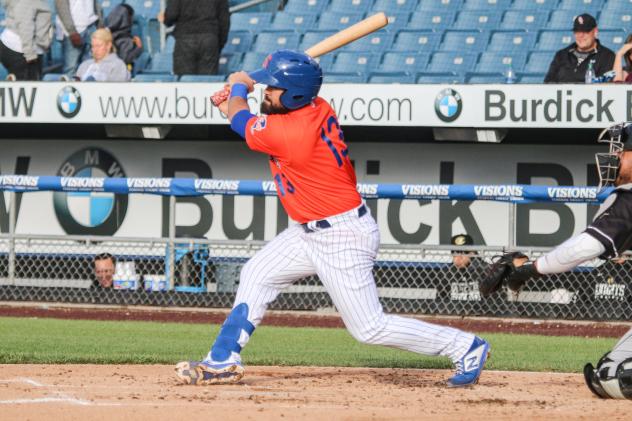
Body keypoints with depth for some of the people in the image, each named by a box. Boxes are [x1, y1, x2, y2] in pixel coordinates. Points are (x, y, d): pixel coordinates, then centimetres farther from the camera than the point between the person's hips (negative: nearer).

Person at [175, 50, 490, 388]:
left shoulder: (292, 133, -28)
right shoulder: (316, 108, -3)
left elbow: (241, 121, -9)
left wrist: (239, 87, 11)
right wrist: (234, 109, 7)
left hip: (342, 239, -10)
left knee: (369, 328, -4)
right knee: (256, 276, 13)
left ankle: (466, 347, 3)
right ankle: (223, 362, 18)